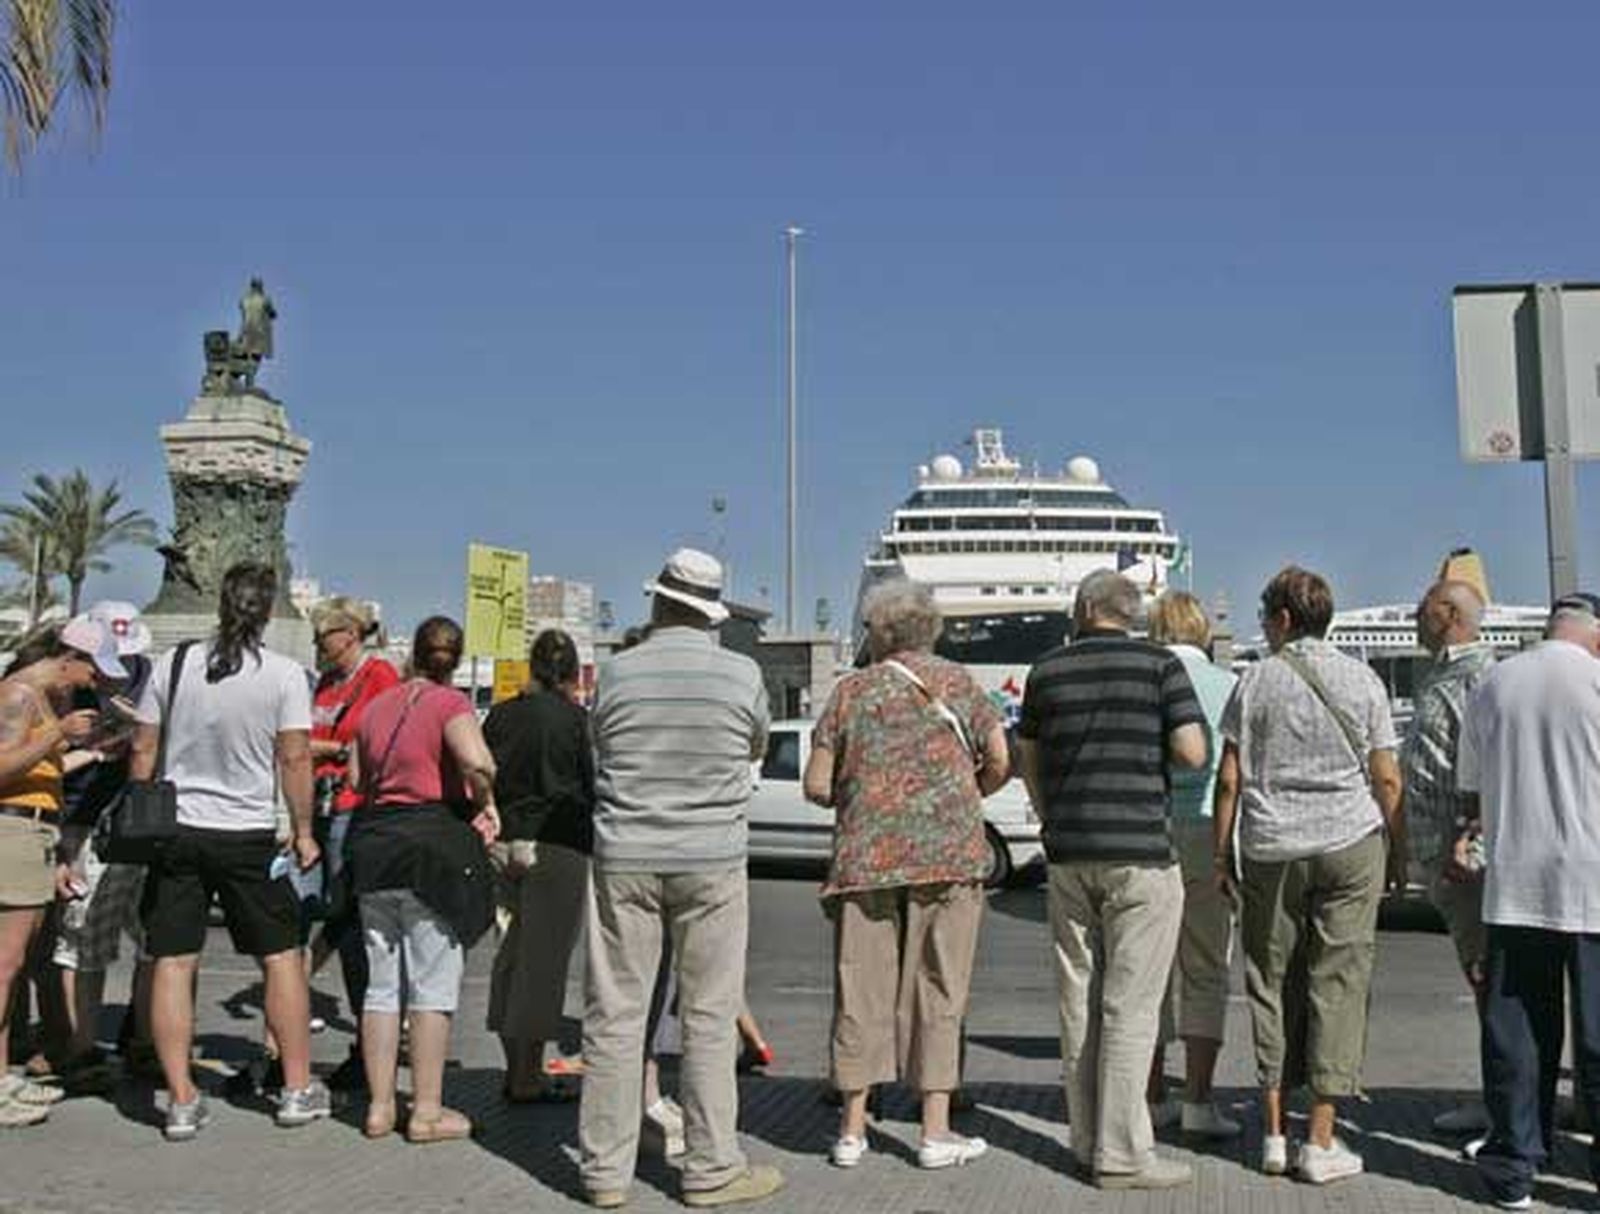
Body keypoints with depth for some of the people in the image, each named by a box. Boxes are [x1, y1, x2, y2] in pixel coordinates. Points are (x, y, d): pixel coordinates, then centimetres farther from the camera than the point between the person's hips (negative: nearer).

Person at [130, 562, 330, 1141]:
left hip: (175, 832, 2)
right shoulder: (284, 674, -8)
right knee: (282, 957, 10)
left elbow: (142, 752, 3)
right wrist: (303, 830, 3)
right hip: (248, 834, -2)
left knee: (172, 963, 6)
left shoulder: (172, 664, 0)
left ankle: (182, 1100, 9)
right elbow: (294, 759, -8)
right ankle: (298, 1088, 15)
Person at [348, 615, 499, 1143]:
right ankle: (427, 1111, 7)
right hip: (433, 845, -6)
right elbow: (476, 763, -24)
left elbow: (359, 778, 14)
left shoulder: (376, 706, 11)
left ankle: (380, 1106, 19)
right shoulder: (450, 703, -8)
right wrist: (485, 802, -7)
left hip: (373, 842, 6)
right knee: (433, 985, 2)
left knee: (381, 983, 13)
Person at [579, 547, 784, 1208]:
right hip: (711, 862, -1)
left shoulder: (617, 672, -2)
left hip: (623, 860, 1)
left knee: (613, 1017, 7)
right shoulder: (742, 674, -4)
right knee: (709, 1019, 7)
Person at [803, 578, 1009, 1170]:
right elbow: (999, 761, -4)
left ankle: (852, 1131, 10)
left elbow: (817, 786, 2)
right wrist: (963, 799, 13)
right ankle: (936, 1132, 7)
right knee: (936, 988, 5)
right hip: (947, 854, 0)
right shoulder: (958, 683, 6)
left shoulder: (852, 690, 6)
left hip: (866, 856, 1)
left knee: (862, 988, 6)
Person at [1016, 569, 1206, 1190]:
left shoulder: (1047, 670, 7)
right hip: (1139, 852, -4)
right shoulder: (1160, 665, -3)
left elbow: (1027, 757, 15)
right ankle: (1122, 1153, 0)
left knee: (1080, 1000, 10)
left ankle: (1088, 1140, 18)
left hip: (1067, 853, 4)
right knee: (1131, 1005, -1)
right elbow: (1193, 752, -10)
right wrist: (1152, 743, 12)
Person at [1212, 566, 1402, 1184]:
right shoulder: (1362, 680, 4)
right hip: (1351, 840, 0)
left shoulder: (1256, 680, 0)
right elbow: (1387, 779, 2)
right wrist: (1389, 842, 14)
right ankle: (1320, 1143, 3)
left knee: (1272, 982, 8)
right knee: (1338, 983, 3)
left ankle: (1274, 1134, 11)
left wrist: (1221, 853, 5)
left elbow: (1229, 778, -2)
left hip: (1271, 849, 0)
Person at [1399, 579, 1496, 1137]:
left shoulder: (1480, 675, -12)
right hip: (1437, 850, 10)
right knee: (1478, 972, 14)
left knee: (1489, 972, -6)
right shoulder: (1440, 675, 20)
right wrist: (1408, 841, 24)